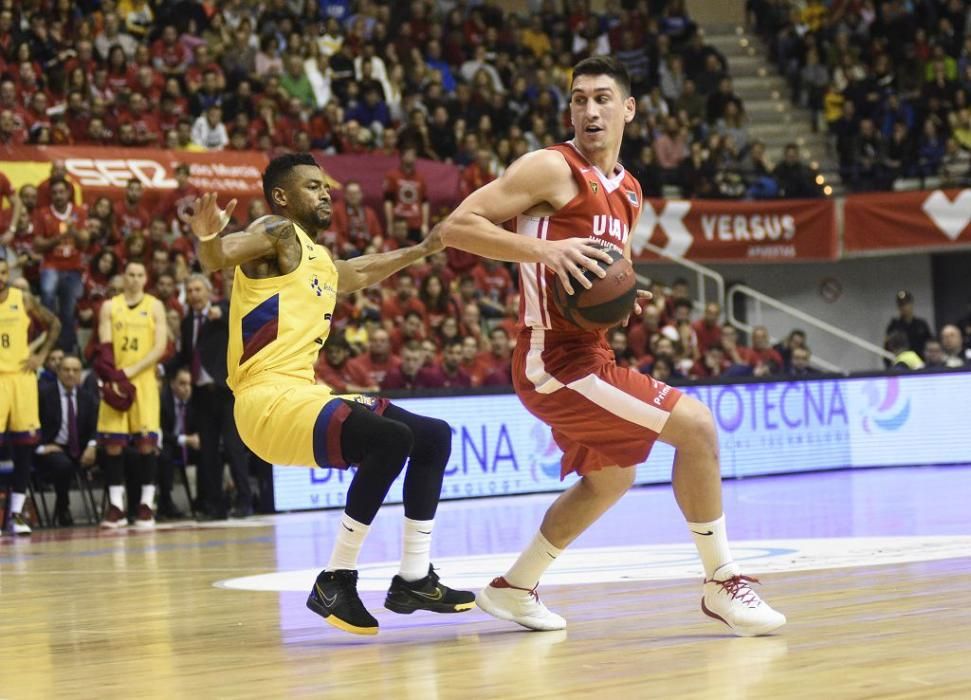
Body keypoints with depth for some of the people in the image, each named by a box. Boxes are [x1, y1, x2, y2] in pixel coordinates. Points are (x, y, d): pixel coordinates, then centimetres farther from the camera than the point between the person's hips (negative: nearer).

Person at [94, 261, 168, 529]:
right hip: (115, 382, 1)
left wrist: (132, 370, -14)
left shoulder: (155, 306, 6)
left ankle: (147, 505, -2)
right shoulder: (109, 307, 9)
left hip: (145, 379, -1)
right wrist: (113, 377, -16)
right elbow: (105, 347, 1)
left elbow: (160, 347, -3)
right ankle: (116, 506, 3)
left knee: (146, 441, -7)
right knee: (112, 443, -2)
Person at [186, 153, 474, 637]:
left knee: (434, 436, 11)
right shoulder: (278, 234, -5)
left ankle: (414, 579, 12)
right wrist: (207, 239, -47)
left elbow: (362, 274, 45)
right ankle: (336, 582, -20)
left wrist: (426, 248, 49)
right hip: (269, 401, -10)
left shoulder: (322, 264, 22)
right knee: (392, 439, -28)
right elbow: (219, 257, -25)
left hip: (307, 394, 10)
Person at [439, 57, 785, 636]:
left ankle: (513, 588, 36)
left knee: (610, 478, 26)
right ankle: (723, 583, -7)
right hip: (555, 359, -10)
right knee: (696, 424, -16)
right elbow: (458, 226, -16)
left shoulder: (629, 192, 14)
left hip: (589, 355, 10)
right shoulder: (552, 168, -11)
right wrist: (544, 248, -28)